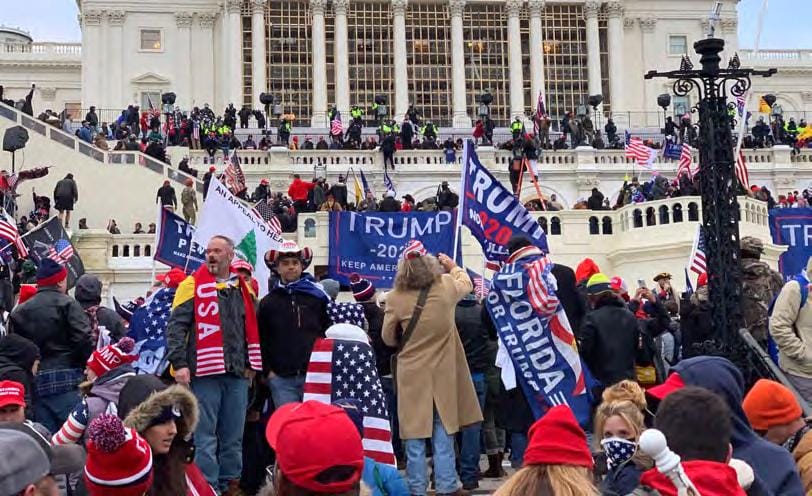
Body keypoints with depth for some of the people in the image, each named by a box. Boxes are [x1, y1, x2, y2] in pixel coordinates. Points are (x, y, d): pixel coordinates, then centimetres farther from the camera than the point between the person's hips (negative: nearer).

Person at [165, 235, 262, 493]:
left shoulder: (243, 289, 13)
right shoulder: (193, 285, -1)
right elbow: (176, 326, -6)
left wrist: (251, 364, 17)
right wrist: (179, 363, -14)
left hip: (237, 374, 4)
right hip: (205, 373, -4)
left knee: (233, 436, 10)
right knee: (205, 436, -2)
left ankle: (231, 483, 20)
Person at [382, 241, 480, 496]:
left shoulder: (395, 297, -13)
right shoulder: (446, 287, -9)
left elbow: (388, 338, -1)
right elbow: (466, 283, 16)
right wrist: (452, 266, 33)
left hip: (411, 374, -1)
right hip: (442, 372, 1)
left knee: (415, 435, 6)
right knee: (443, 432, 11)